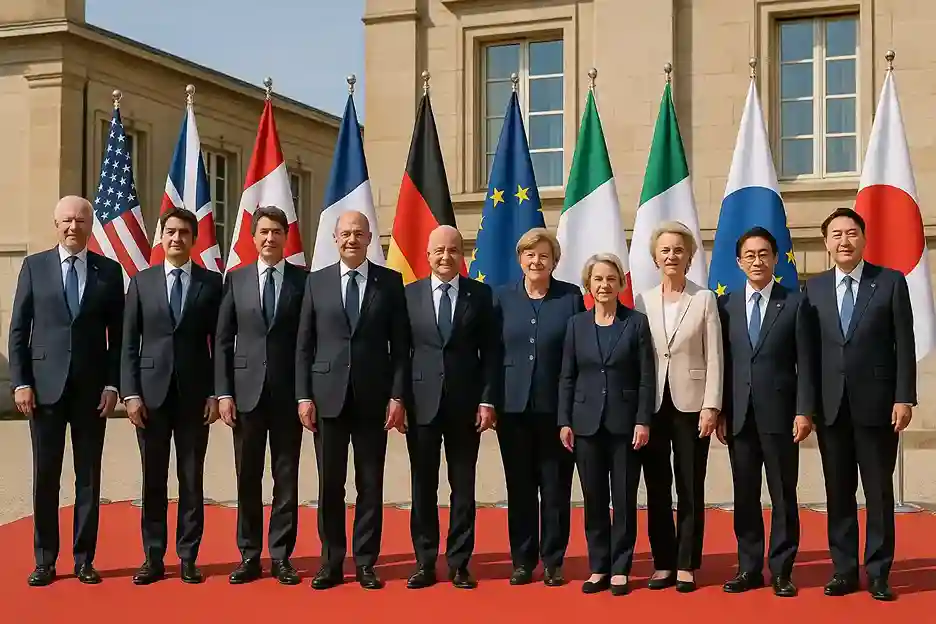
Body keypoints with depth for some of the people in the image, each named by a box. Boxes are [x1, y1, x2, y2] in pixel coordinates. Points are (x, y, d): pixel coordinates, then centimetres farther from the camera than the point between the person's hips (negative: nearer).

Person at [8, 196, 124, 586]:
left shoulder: (109, 271, 5)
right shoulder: (34, 266, 5)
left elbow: (117, 335, 6)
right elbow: (18, 330, 4)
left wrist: (112, 384, -3)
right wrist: (20, 382, -4)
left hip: (91, 387, 0)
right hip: (45, 385, 0)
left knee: (88, 476, 5)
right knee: (45, 476, 3)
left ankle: (84, 559, 13)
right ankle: (45, 560, 12)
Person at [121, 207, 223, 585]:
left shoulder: (211, 283, 5)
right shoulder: (141, 282, 7)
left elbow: (219, 343, 4)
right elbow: (129, 343, 5)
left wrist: (216, 393, -3)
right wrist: (131, 393, -4)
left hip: (194, 393, -1)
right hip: (152, 391, 1)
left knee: (192, 479, 4)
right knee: (153, 479, 5)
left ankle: (188, 558, 10)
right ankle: (153, 558, 12)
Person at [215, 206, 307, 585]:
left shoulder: (303, 280, 2)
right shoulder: (236, 280, 7)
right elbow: (223, 340, 6)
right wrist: (224, 392, -2)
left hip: (289, 392, -1)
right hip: (246, 390, 1)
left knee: (287, 476, 4)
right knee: (247, 476, 5)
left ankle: (281, 556, 11)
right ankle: (249, 555, 13)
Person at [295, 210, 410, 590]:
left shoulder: (390, 282, 4)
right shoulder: (316, 281, 6)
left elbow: (400, 344, 2)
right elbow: (304, 345, 6)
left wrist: (397, 396, -5)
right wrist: (304, 396, -2)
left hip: (373, 398, -1)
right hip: (328, 396, 1)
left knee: (370, 485, 4)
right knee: (330, 485, 5)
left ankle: (365, 563, 13)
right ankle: (331, 562, 14)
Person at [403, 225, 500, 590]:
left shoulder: (480, 295, 3)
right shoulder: (409, 295, 4)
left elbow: (491, 352, 2)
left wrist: (487, 400, -5)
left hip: (465, 404, 0)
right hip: (421, 403, 0)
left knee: (464, 487, 5)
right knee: (423, 487, 5)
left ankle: (459, 563, 13)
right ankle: (425, 562, 13)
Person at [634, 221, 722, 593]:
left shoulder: (704, 299, 2)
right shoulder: (643, 301, 8)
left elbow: (714, 357, -2)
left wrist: (711, 406, -9)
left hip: (691, 403, -2)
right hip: (652, 404, 2)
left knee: (690, 489, 2)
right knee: (657, 488, 6)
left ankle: (687, 565, 9)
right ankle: (663, 563, 13)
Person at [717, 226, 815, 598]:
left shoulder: (795, 303, 2)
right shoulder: (727, 305, 8)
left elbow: (805, 362, -2)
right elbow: (722, 362, 8)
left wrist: (804, 411, -9)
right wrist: (720, 412, 2)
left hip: (780, 414, -2)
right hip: (739, 415, 2)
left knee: (783, 495, 3)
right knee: (745, 496, 7)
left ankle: (781, 570, 11)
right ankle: (749, 568, 16)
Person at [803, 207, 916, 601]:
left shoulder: (891, 281, 1)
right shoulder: (814, 287, 8)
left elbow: (904, 345, -2)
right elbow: (809, 348, 6)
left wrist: (904, 398, -9)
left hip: (877, 403, -2)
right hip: (830, 406, 3)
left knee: (879, 492, 4)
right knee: (838, 492, 8)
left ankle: (878, 573, 12)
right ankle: (844, 570, 16)